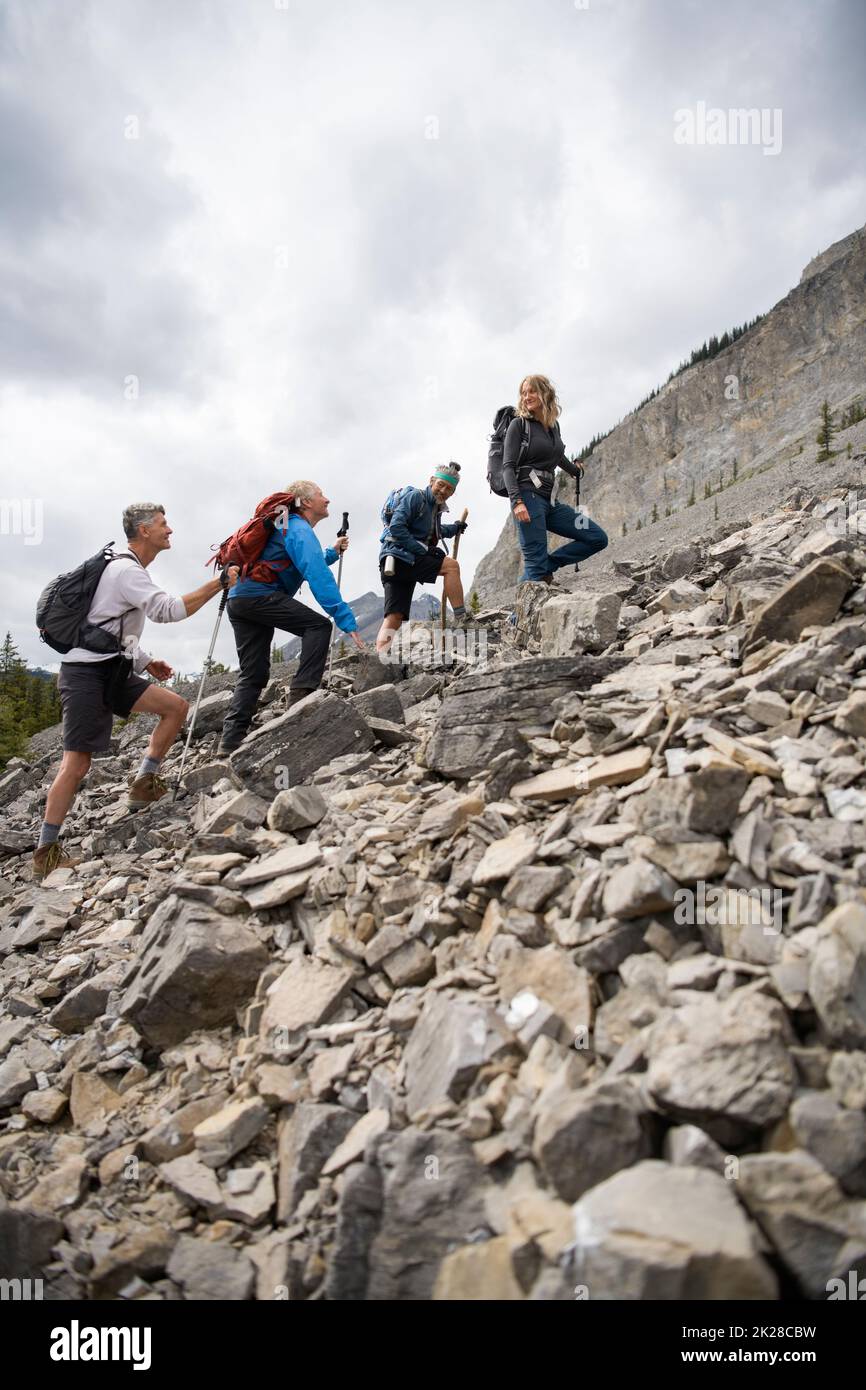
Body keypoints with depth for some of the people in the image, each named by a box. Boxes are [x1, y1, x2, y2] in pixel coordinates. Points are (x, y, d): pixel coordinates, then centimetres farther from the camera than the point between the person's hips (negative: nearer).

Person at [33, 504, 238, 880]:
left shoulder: (128, 569, 19)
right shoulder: (126, 570, -14)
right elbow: (169, 610, -26)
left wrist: (146, 662, 17)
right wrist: (220, 583, -20)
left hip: (111, 671, 10)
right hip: (86, 674, -10)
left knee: (175, 706, 0)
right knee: (77, 763, -10)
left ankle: (144, 786, 4)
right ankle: (46, 852, -2)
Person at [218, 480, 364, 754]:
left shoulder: (288, 526, 26)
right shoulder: (300, 529, -6)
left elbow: (305, 565, 37)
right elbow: (318, 577, -19)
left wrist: (332, 552, 27)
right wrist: (347, 621, -23)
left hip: (238, 598, 10)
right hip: (260, 595, -10)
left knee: (254, 674, 9)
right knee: (319, 626, -14)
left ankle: (231, 741, 4)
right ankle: (302, 694, -22)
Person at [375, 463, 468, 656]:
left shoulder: (436, 507, 20)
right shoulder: (415, 497, -7)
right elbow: (396, 528, -17)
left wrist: (454, 528, 32)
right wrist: (424, 549, -19)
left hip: (408, 562, 9)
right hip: (397, 558, -9)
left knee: (394, 618, 1)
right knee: (451, 565, -15)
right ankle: (462, 621, -14)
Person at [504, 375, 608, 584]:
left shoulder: (553, 425, 17)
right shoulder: (519, 424, -1)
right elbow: (508, 466, -9)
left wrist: (575, 470, 56)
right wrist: (517, 501, -24)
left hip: (550, 500, 7)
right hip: (527, 496, -7)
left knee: (598, 538, 3)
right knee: (536, 563, -14)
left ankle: (546, 566, 3)